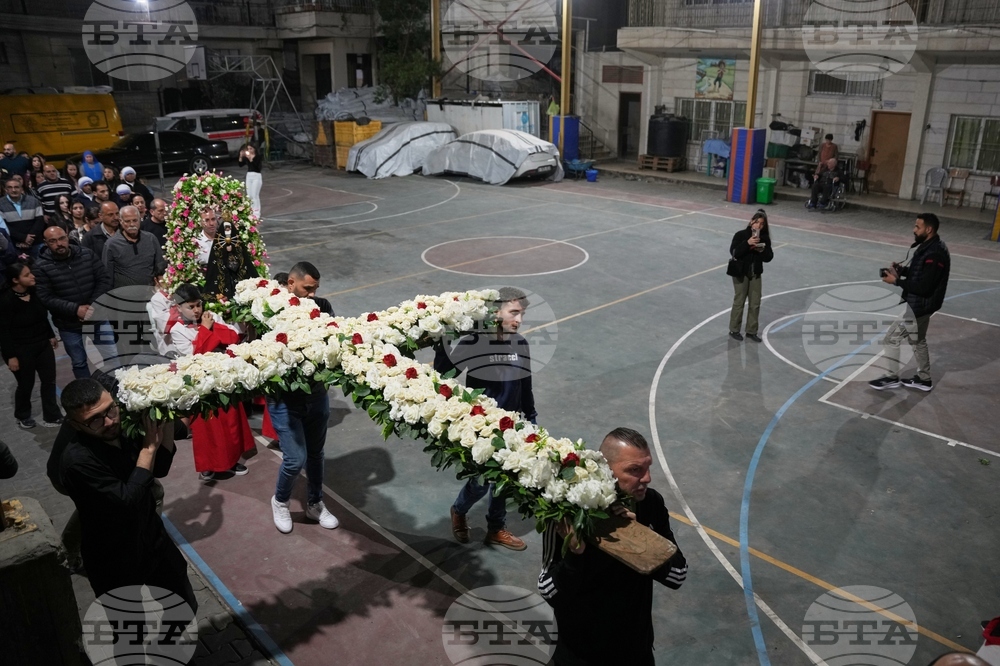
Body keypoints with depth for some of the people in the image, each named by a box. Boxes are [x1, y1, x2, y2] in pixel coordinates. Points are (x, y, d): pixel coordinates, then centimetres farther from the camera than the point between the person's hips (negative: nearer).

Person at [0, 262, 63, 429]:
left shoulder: (34, 292, -4)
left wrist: (51, 335, 19)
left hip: (42, 344, 6)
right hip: (21, 350, -6)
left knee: (49, 380, 10)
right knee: (26, 384, 10)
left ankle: (52, 417, 23)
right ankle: (22, 417, 36)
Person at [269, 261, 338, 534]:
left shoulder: (322, 306, -5)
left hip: (317, 395, 4)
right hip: (285, 398, -4)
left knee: (315, 453, 18)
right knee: (295, 459, -2)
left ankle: (315, 504, 40)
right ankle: (280, 501, 29)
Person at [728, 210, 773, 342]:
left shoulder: (765, 238, 0)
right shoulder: (741, 235, -12)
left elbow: (769, 257, 1)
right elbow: (734, 252, -21)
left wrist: (762, 250, -19)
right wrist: (747, 243, -30)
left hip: (756, 274, 4)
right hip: (741, 273, -4)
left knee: (755, 303, 8)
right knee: (739, 302, 4)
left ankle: (751, 331, 21)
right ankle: (734, 330, 18)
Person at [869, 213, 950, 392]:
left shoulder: (934, 254, -26)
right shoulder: (928, 246, 5)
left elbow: (924, 287, -28)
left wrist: (897, 281, -22)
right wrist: (901, 270, 0)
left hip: (919, 305, -10)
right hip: (919, 303, 10)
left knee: (891, 338, 0)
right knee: (918, 341, 22)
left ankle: (891, 378, 14)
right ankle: (924, 379, 36)